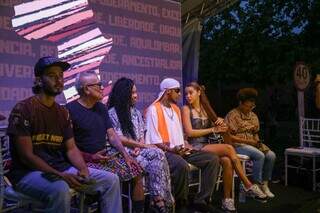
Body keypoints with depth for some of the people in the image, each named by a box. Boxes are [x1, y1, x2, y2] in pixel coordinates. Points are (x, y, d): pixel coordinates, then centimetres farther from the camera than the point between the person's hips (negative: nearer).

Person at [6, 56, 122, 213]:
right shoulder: (23, 109, -11)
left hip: (60, 168, 6)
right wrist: (59, 175, -23)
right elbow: (26, 156, -15)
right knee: (60, 190, -39)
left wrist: (83, 169, -13)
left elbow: (71, 148, 8)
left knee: (111, 180, -5)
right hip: (28, 172, -6)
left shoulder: (63, 112, 10)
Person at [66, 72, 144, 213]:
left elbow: (112, 135, 11)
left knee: (136, 171, -2)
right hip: (86, 160, -7)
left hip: (107, 154, 7)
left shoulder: (101, 108, 13)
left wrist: (125, 154, -2)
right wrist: (91, 157, -17)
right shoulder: (70, 110, -10)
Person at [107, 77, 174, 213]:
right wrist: (144, 146, -11)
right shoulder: (112, 113, -3)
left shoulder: (136, 112, 18)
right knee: (156, 158, -27)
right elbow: (119, 139, -10)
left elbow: (141, 136, 14)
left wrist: (139, 147, -10)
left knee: (158, 154, -26)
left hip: (137, 150, 6)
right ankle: (160, 199, -19)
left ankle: (158, 199, -26)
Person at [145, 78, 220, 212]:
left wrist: (186, 145, 5)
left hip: (180, 150, 8)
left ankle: (202, 200, -7)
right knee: (182, 166, -38)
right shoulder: (154, 109, -6)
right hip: (164, 151, -8)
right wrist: (171, 149, -23)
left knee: (212, 159, -7)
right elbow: (154, 140, -13)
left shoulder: (176, 109, 20)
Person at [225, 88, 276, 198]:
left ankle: (264, 184, -4)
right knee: (259, 155, -29)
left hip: (252, 144, 7)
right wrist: (247, 141, -18)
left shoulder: (253, 116, 14)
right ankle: (256, 185, -15)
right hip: (237, 145, -7)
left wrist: (257, 142, -3)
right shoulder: (233, 115, -9)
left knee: (271, 155, -16)